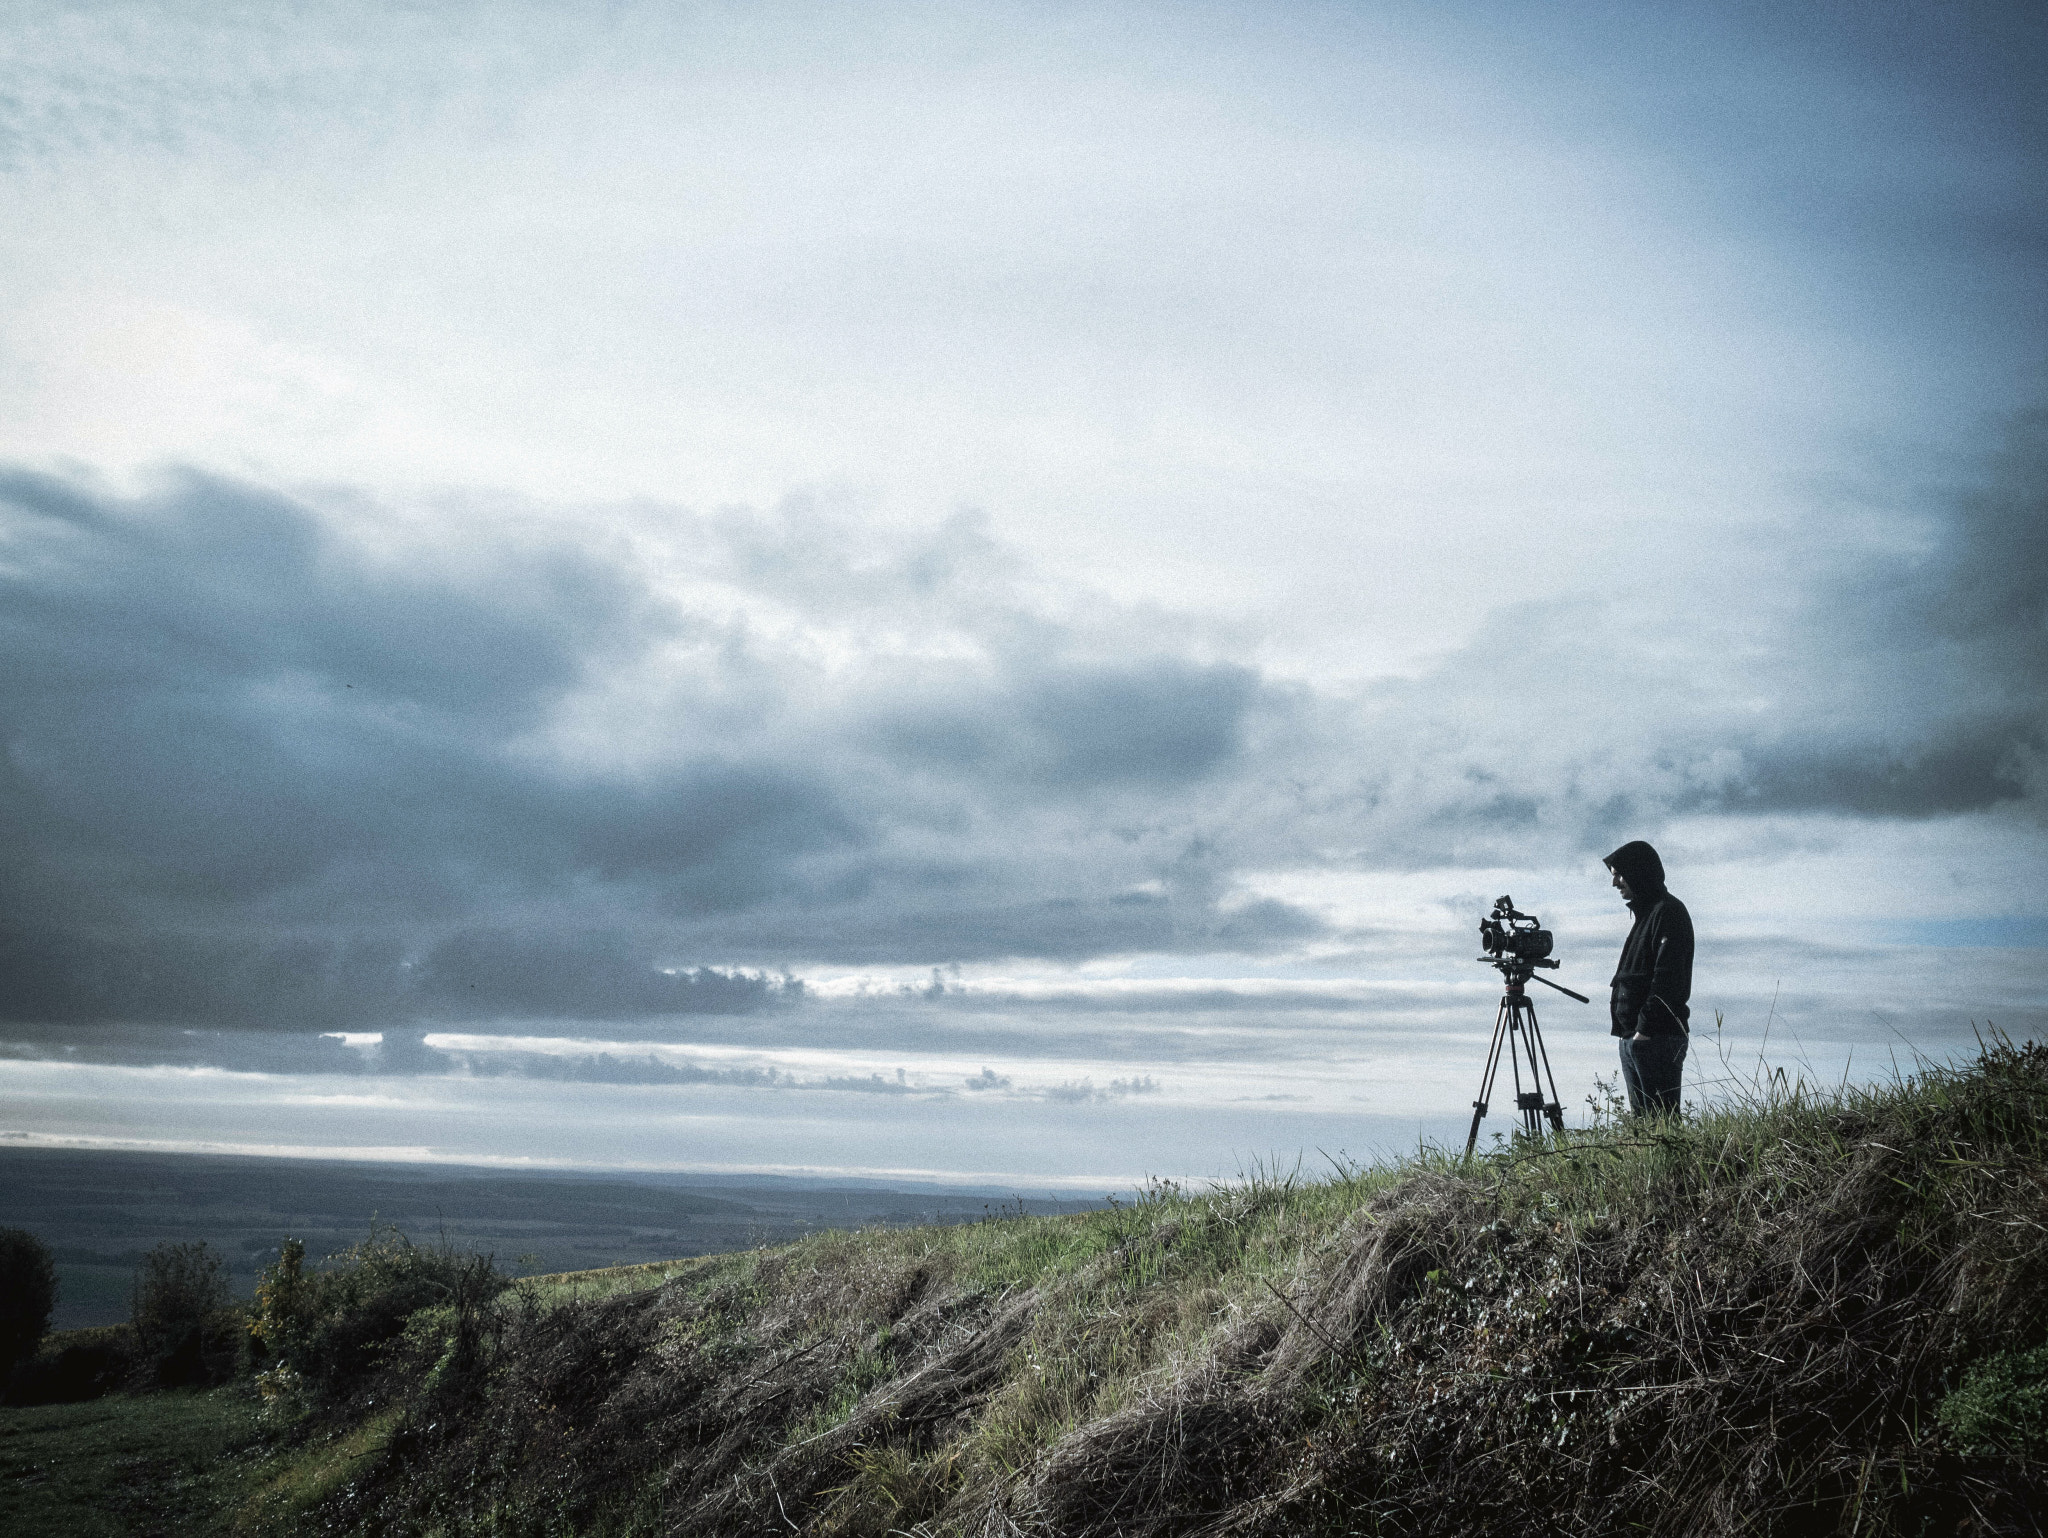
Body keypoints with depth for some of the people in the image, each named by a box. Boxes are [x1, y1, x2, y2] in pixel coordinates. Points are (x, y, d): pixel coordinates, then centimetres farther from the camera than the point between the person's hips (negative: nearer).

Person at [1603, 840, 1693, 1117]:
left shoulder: (1669, 912, -10)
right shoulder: (1645, 913, 21)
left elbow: (1668, 978, -18)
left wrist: (1645, 1028, -21)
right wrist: (1629, 1031, 16)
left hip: (1658, 1039, -10)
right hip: (1633, 1036, 10)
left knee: (1660, 1118, -10)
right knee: (1640, 1118, 10)